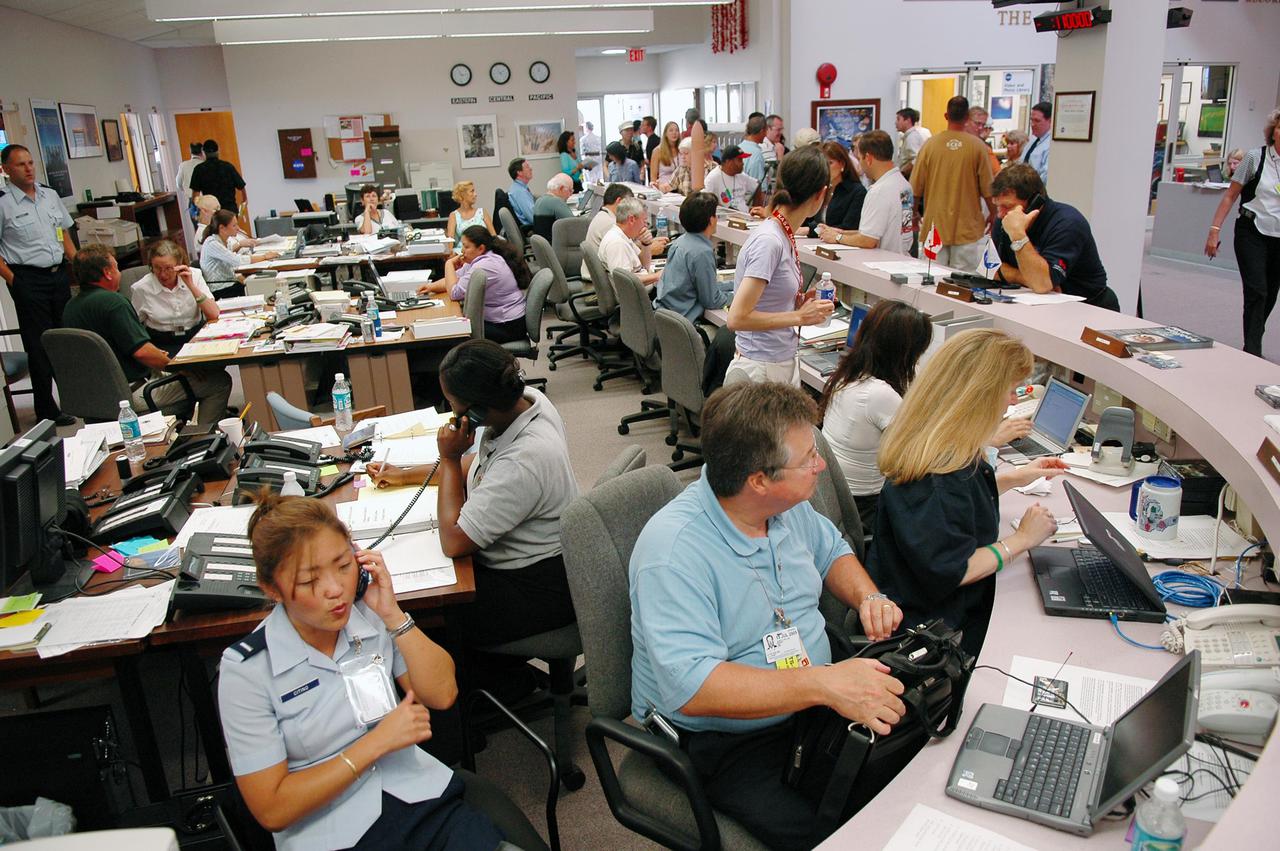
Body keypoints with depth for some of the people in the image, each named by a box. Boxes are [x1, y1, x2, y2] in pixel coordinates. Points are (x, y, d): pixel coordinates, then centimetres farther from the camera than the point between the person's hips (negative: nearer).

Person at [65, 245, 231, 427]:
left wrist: (154, 352, 18)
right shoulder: (112, 301, -20)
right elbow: (141, 351, -24)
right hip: (131, 395, -10)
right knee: (220, 380, -5)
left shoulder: (71, 306, 9)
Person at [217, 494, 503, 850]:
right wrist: (378, 741, -15)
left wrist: (392, 614, -14)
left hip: (421, 797, 1)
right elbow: (272, 810, -12)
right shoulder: (246, 669, -13)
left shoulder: (369, 614, -3)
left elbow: (442, 694, -5)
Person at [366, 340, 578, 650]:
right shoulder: (524, 399, -8)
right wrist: (405, 475, 16)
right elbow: (480, 463, 13)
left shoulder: (523, 462, -35)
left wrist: (450, 459, -17)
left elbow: (453, 541, -25)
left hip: (534, 588, -9)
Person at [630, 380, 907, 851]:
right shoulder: (673, 551, -27)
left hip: (814, 704, 7)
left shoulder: (787, 505, -2)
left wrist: (867, 596, -3)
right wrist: (823, 684, -37)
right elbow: (691, 687, -33)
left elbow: (832, 550, 18)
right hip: (726, 747, -7)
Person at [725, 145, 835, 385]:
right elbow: (737, 317, -22)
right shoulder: (768, 241, -19)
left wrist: (801, 303, 1)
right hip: (760, 371, -9)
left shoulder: (784, 236, 6)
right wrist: (800, 316, -16)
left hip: (784, 364, 9)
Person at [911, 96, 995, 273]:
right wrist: (993, 215, 16)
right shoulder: (978, 146, -5)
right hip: (968, 227, -1)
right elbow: (988, 188, -1)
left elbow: (916, 188, 2)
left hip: (935, 225, 1)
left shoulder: (930, 144, -2)